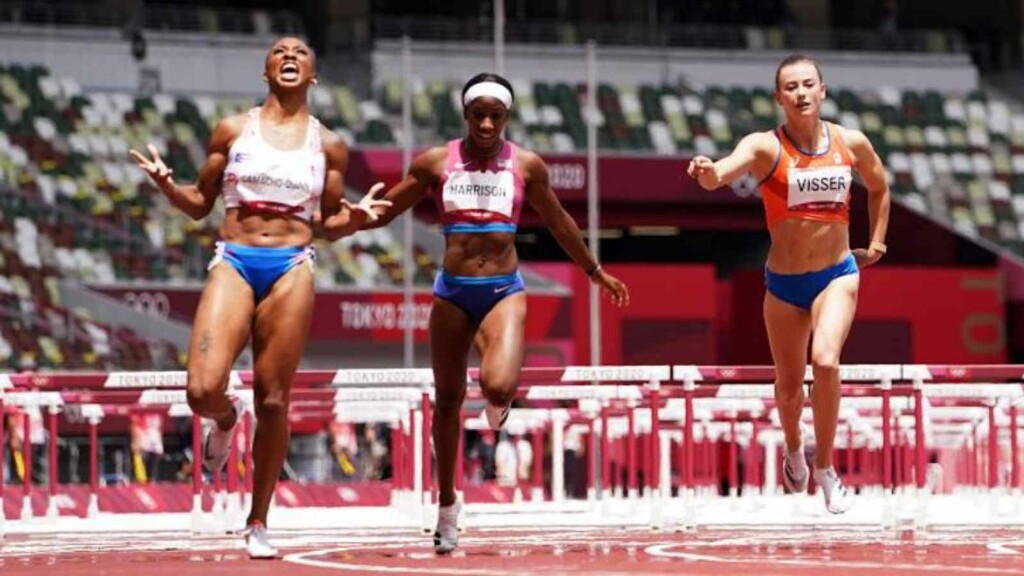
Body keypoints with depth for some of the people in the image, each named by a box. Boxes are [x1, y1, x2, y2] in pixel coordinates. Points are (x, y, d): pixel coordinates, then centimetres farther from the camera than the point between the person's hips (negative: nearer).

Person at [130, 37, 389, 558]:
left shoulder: (328, 145, 11)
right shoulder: (232, 131, 10)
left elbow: (329, 224, 17)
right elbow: (199, 204, 14)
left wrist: (356, 216, -5)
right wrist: (165, 184, -6)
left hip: (292, 268, 0)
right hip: (234, 263, 0)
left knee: (273, 401, 0)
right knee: (202, 390, -18)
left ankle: (258, 523, 12)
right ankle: (225, 420, 21)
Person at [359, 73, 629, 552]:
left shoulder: (526, 166, 3)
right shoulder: (435, 162, 2)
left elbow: (559, 224, 17)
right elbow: (383, 212, 9)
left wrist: (596, 272, 24)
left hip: (504, 291, -1)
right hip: (453, 291, 1)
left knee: (498, 387, -24)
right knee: (448, 400, 6)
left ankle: (497, 402, 17)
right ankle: (447, 507, 20)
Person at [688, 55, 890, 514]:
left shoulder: (851, 144, -3)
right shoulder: (765, 147, -13)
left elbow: (879, 187, 19)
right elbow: (723, 172, -34)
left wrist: (876, 242, 14)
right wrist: (708, 172, -56)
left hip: (838, 275, 0)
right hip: (783, 282, 0)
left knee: (826, 361, -25)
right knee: (788, 387, 13)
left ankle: (825, 466, -9)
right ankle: (794, 451, 47)